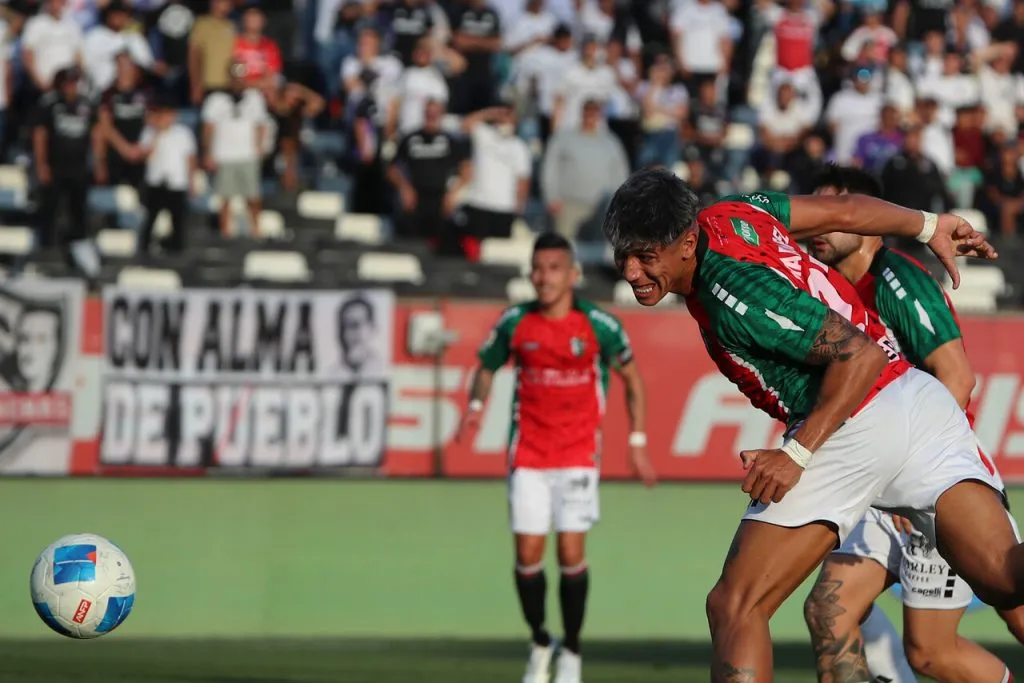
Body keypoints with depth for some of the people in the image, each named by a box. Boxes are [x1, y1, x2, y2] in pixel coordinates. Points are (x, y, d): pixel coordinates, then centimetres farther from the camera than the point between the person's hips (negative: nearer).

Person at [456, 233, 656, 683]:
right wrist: (476, 405, -8)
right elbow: (487, 367, 13)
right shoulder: (514, 323, -2)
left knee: (571, 554, -7)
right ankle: (540, 644, 19)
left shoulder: (599, 325, -6)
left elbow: (632, 376, 7)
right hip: (528, 455, 2)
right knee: (528, 554, -2)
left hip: (578, 455, -2)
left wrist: (637, 441, 3)